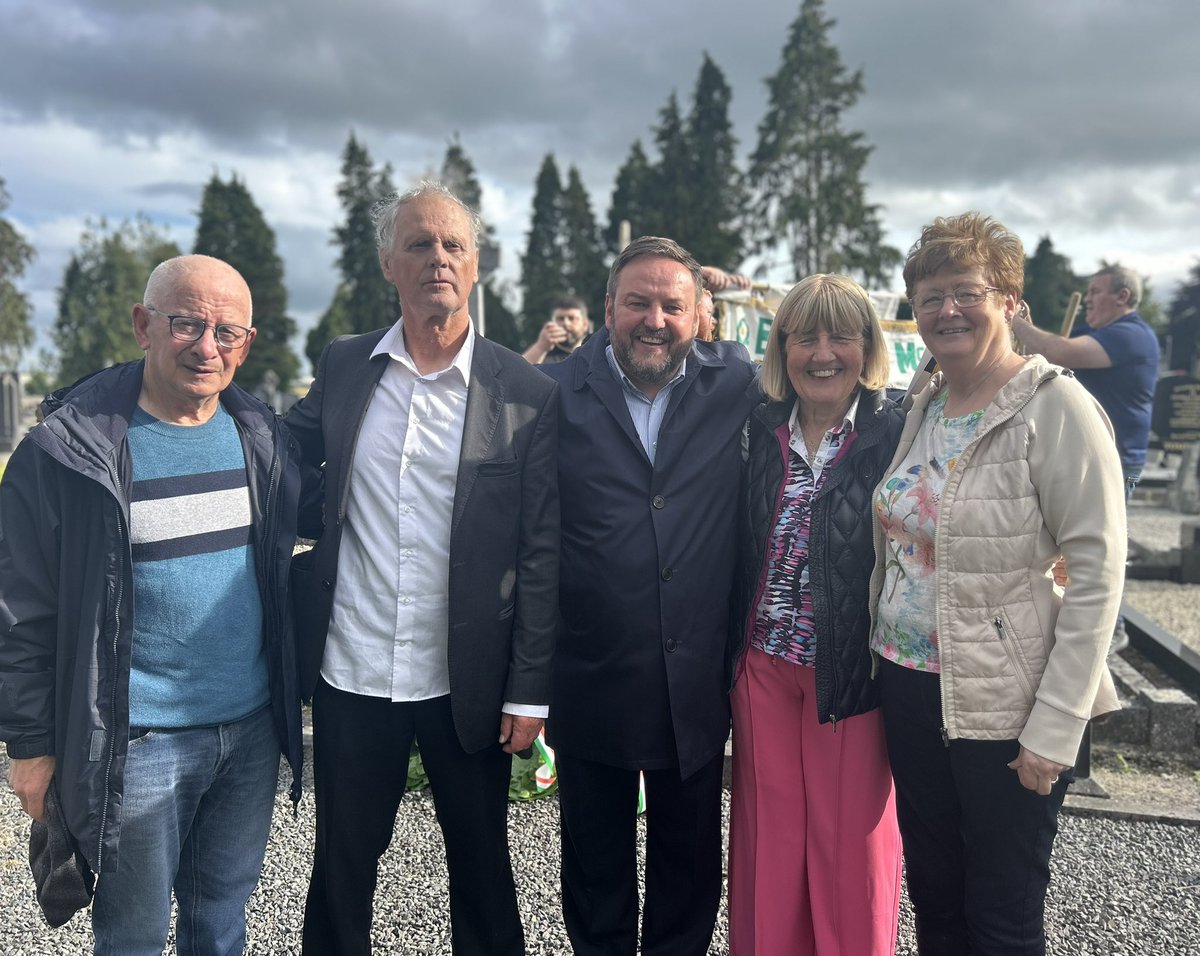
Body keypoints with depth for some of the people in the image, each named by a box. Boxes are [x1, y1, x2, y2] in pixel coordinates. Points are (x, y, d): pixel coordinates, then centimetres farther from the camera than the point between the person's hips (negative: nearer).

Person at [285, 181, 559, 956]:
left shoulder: (527, 393, -6)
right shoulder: (342, 368, 3)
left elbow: (542, 551, -7)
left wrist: (530, 691, -8)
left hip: (469, 686, -2)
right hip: (350, 675, 2)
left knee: (481, 864, 16)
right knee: (341, 865, 17)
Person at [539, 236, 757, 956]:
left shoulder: (735, 385, 0)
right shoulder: (557, 393, -5)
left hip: (699, 687, 2)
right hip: (591, 682, -1)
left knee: (691, 866, 19)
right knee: (596, 870, 17)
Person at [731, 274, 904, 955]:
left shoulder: (898, 434, -7)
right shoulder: (759, 432, 4)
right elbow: (737, 547, 9)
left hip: (853, 670, -3)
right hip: (763, 666, 3)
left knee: (853, 840, 10)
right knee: (769, 835, 14)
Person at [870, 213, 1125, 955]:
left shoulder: (1056, 407, -13)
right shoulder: (923, 407, 7)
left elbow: (1096, 576, -16)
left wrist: (1055, 729, -18)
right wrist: (888, 675, 8)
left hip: (1006, 707, -6)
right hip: (911, 687, 6)